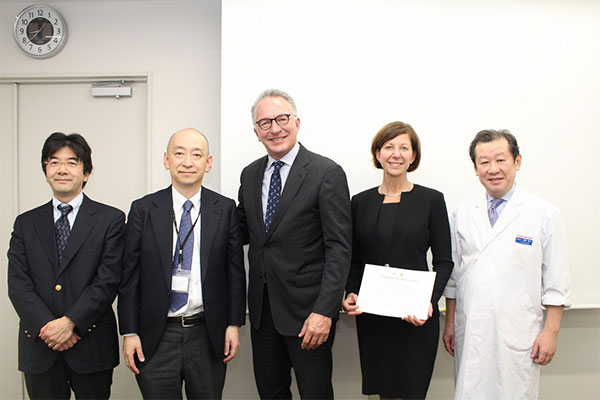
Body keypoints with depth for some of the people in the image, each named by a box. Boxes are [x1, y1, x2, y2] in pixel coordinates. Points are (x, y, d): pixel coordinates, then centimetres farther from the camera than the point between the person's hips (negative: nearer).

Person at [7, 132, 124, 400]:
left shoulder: (110, 219, 0)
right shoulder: (26, 223, 9)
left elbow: (108, 281, -8)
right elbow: (18, 284, 1)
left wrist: (70, 322, -16)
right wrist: (47, 326, -12)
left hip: (91, 347, -2)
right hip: (39, 349, 3)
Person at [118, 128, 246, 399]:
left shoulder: (225, 209, 1)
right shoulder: (143, 210, -1)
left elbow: (235, 270, 3)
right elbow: (129, 275, 0)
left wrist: (234, 324, 0)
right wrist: (129, 333, -2)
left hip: (208, 335, 1)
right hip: (156, 337, 0)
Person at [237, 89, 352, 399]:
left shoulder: (327, 173, -10)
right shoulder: (250, 175, 9)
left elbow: (339, 248, -14)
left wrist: (324, 311, -20)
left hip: (306, 309, -5)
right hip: (263, 308, 6)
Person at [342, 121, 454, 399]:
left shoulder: (431, 200, -1)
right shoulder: (360, 202, 6)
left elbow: (444, 261, -1)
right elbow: (354, 260, 11)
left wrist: (430, 301, -16)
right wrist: (351, 294, -6)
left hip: (416, 315, -2)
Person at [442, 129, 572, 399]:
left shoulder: (544, 213, -2)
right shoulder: (463, 214, 7)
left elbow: (556, 281, -1)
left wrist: (550, 332, -4)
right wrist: (450, 323, 10)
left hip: (517, 336, -3)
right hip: (470, 334, 3)